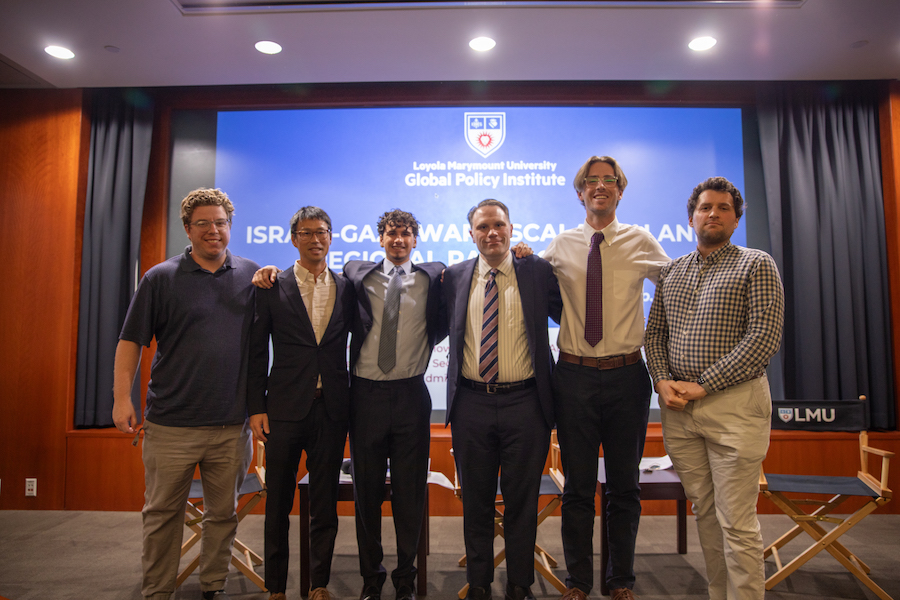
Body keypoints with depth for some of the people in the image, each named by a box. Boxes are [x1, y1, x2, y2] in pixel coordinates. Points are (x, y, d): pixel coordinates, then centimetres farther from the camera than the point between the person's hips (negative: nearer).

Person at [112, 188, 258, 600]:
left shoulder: (252, 275, 7)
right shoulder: (161, 278, 1)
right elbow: (131, 340, 2)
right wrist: (122, 397, -4)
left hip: (232, 424, 2)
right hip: (172, 424, -2)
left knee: (223, 513, 12)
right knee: (162, 514, 8)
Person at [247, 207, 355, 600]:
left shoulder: (347, 288, 6)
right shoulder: (273, 288, 1)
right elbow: (257, 352, 1)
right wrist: (256, 407, -3)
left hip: (331, 408, 1)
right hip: (285, 406, -1)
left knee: (325, 503, 11)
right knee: (278, 504, 10)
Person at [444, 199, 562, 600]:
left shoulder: (538, 271, 1)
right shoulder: (454, 277, 6)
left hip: (524, 404, -1)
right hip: (471, 403, 2)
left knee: (522, 502, 11)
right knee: (476, 502, 14)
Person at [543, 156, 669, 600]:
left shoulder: (641, 242, 4)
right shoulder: (560, 246, 5)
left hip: (627, 375, 1)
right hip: (574, 375, 0)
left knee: (624, 486, 13)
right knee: (578, 486, 10)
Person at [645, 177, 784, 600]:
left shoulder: (756, 266, -1)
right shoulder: (671, 271, 14)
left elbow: (764, 338, -11)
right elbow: (655, 332, 15)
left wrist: (703, 386, -14)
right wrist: (663, 381, -3)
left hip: (734, 403, -5)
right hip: (677, 406, 5)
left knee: (737, 523, -2)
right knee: (704, 512, 14)